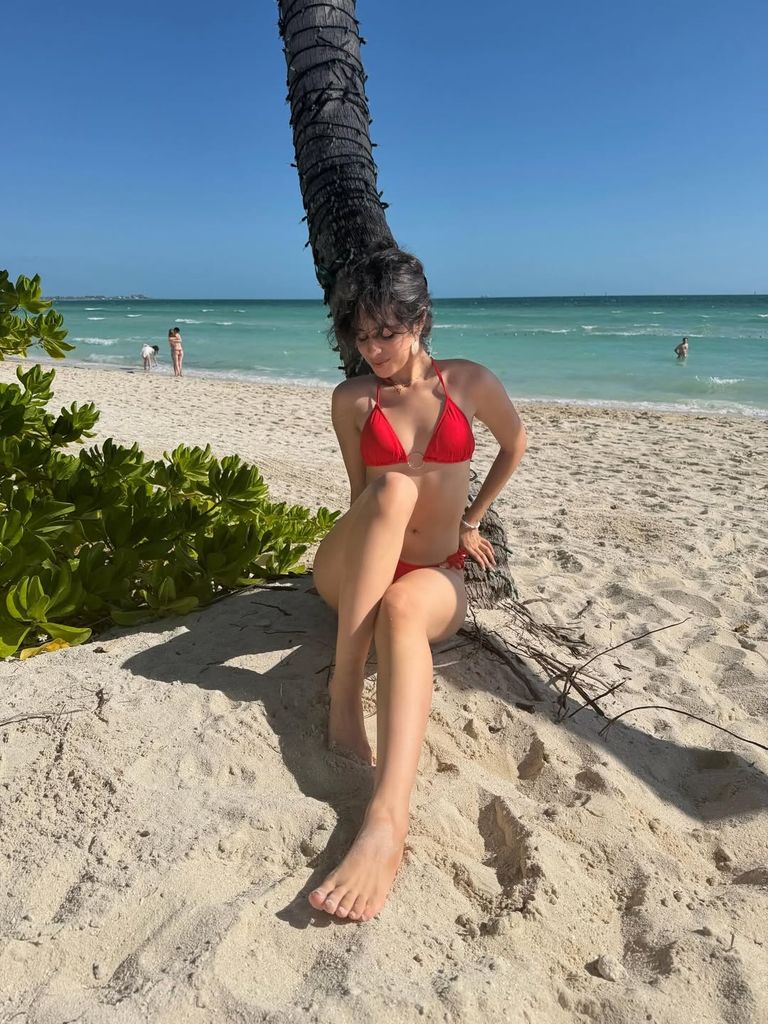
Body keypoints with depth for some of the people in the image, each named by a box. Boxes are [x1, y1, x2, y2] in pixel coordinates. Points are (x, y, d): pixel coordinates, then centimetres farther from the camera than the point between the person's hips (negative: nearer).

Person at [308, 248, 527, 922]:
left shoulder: (470, 383, 1)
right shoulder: (353, 400, 2)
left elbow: (515, 443, 18)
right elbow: (367, 497, 10)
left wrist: (471, 518, 21)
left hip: (435, 577, -1)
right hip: (352, 574, 1)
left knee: (403, 606, -40)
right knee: (394, 487, -33)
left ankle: (387, 821, -56)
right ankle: (344, 689, -34)